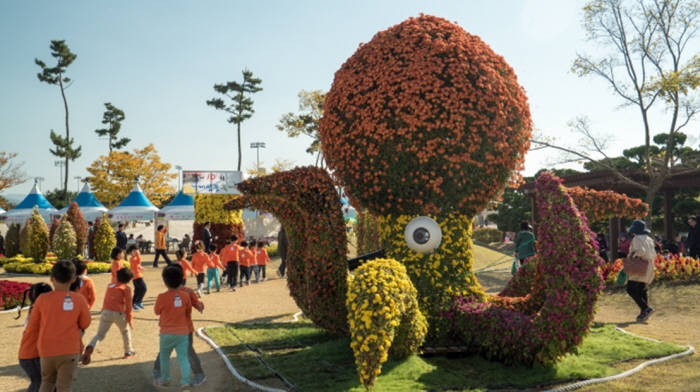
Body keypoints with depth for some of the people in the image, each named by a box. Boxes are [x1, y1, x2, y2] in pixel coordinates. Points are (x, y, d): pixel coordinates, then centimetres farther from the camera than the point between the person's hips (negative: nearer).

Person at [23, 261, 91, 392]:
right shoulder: (79, 300, -8)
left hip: (46, 351, 2)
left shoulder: (42, 299, -7)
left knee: (48, 381, 25)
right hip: (69, 351, -2)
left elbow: (32, 330, 2)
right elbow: (85, 324, 6)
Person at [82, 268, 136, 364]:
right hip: (119, 313, -3)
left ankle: (90, 348, -22)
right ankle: (128, 352, 30)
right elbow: (128, 305, 1)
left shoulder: (109, 286, 19)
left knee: (100, 334, 6)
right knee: (125, 331, 22)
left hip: (106, 312, 3)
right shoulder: (126, 288, 3)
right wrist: (130, 319, 6)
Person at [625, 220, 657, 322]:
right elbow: (654, 254, 18)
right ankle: (643, 313, 12)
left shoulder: (637, 239, -12)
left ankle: (646, 309, -16)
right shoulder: (649, 239, 14)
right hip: (648, 268, 9)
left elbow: (641, 250, -26)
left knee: (631, 290, -7)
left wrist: (633, 254, -12)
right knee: (642, 291, 13)